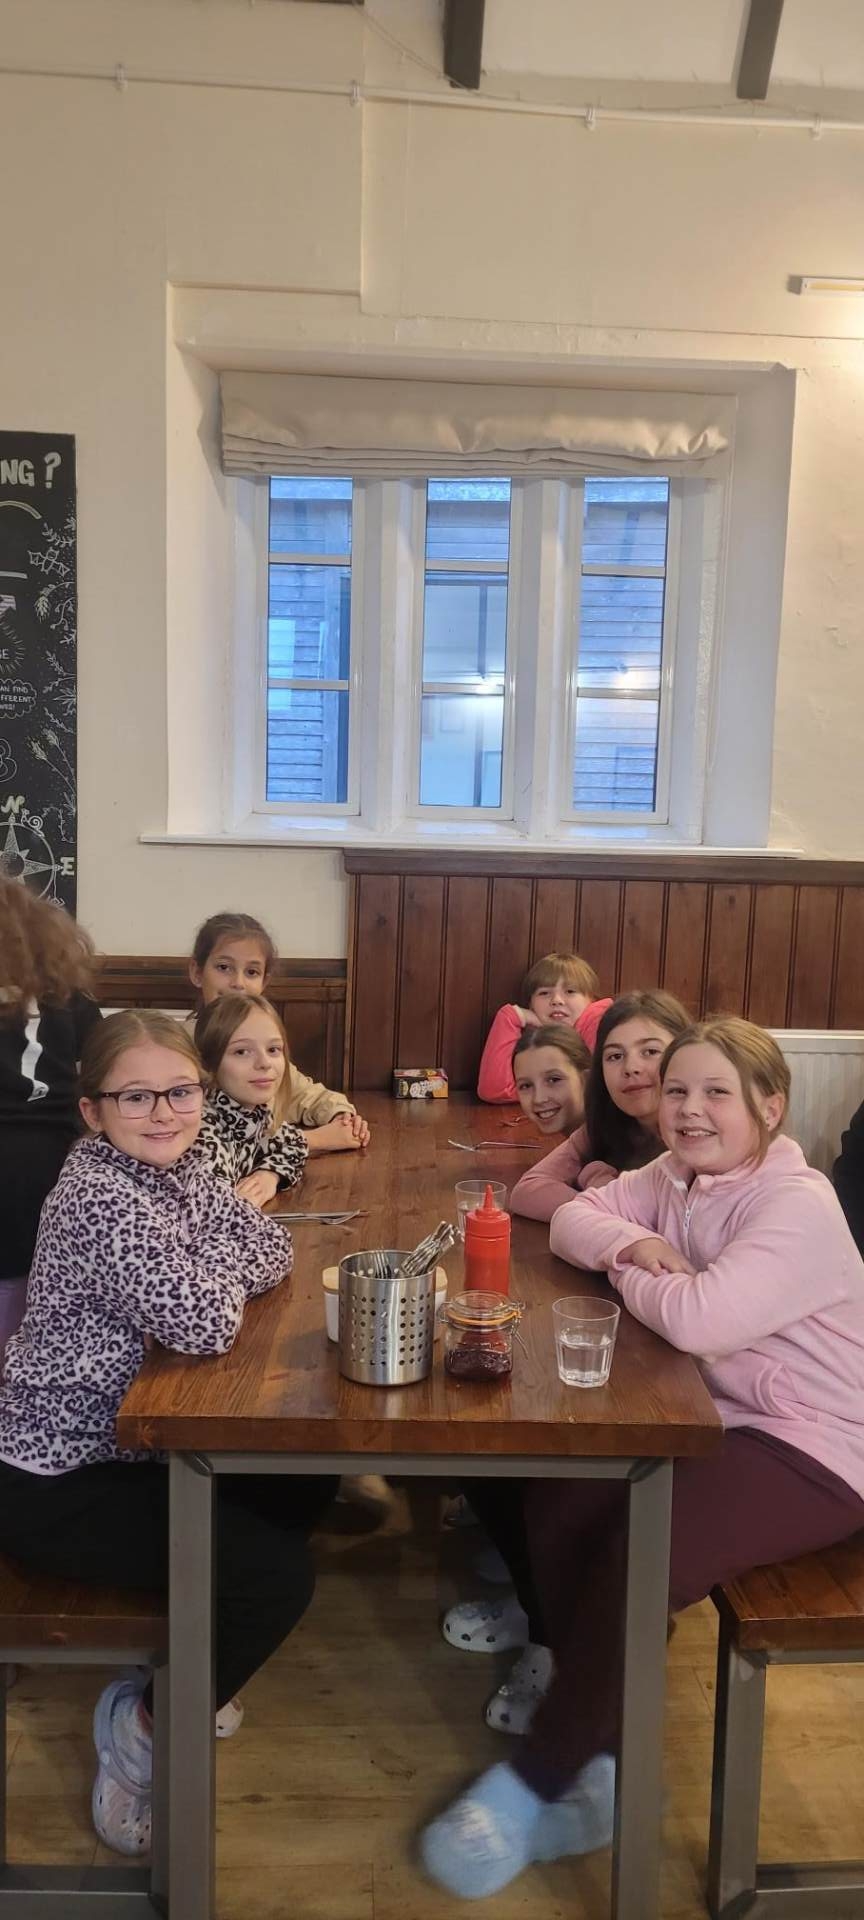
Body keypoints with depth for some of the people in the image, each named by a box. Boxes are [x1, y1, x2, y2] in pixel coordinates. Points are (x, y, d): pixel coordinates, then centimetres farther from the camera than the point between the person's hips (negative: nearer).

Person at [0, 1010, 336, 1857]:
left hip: (126, 1442, 9)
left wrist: (199, 1275, -14)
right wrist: (217, 1273, -13)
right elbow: (210, 1325, -34)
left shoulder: (174, 1167, 1)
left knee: (304, 1486, 12)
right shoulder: (99, 1197, -29)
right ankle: (146, 1724, 12)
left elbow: (272, 1253, 4)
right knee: (278, 1573, -12)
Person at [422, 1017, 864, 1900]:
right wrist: (633, 1245, -16)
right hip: (716, 1416, 8)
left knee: (639, 1558, -24)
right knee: (557, 1502, -11)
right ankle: (596, 1749, 4)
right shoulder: (674, 1175, 4)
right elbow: (572, 1216, 6)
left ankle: (533, 1784, -2)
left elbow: (699, 1319, -34)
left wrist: (628, 1276, -13)